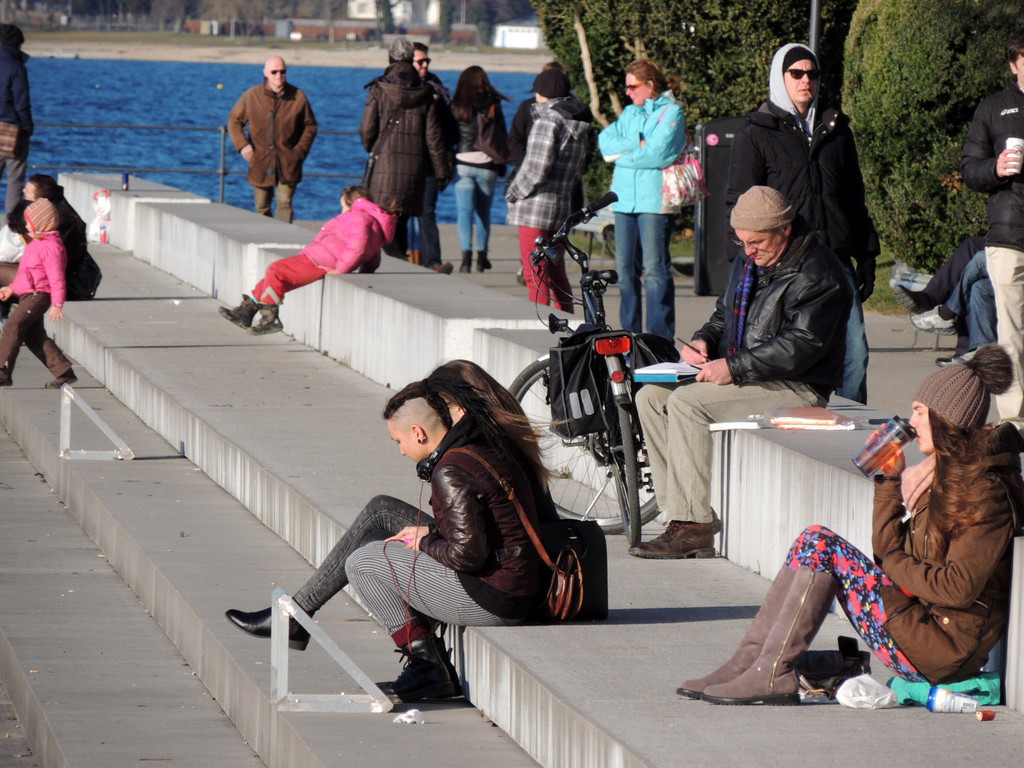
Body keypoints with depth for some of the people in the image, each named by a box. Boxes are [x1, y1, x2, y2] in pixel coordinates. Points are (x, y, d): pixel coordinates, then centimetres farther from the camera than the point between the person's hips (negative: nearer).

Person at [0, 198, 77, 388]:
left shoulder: (50, 247, -15)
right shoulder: (36, 244, 17)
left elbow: (56, 277, -20)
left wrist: (57, 304, -26)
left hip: (39, 295, -11)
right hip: (27, 295, 11)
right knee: (34, 338, 11)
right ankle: (64, 372, 14)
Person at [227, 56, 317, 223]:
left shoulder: (298, 97, 0)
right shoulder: (252, 96, 2)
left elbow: (310, 126, 10)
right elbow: (234, 120, 12)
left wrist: (300, 151, -2)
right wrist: (242, 144, -2)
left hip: (287, 165, -1)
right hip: (260, 164, 1)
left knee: (285, 204, -9)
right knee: (262, 208, 7)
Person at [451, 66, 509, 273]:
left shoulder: (456, 106, -2)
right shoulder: (493, 106, -1)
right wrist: (501, 166, 11)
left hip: (463, 164, -1)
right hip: (487, 166, 1)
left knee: (464, 212, -2)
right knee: (484, 212, 14)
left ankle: (466, 256, -15)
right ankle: (482, 256, 18)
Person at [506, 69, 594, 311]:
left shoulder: (548, 121, -13)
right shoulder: (582, 126, 11)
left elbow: (536, 169, -17)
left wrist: (514, 192, -5)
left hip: (536, 207, -8)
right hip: (563, 206, 8)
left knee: (535, 274, -5)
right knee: (556, 275, 16)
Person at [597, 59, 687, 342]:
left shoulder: (671, 112, -1)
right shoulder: (630, 112, 20)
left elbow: (657, 153, -14)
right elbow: (606, 140, 6)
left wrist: (621, 154, -2)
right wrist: (637, 144, -9)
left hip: (654, 200, -7)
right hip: (625, 199, 7)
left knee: (655, 269, -8)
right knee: (625, 268, 6)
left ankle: (660, 337, -6)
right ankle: (629, 332, 13)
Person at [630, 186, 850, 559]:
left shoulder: (816, 274, -15)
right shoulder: (748, 262, 14)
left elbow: (800, 347, -23)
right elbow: (725, 315, 27)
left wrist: (734, 367, -26)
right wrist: (704, 341, 4)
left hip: (797, 389, -10)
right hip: (744, 380, 10)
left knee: (687, 401, -25)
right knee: (651, 396, -4)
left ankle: (695, 527, -25)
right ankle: (678, 508, -10)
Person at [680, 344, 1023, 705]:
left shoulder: (984, 491, -15)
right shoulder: (945, 475, 15)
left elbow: (958, 588, -21)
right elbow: (888, 551, 12)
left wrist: (896, 565, -8)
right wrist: (890, 478, 7)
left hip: (945, 645, -10)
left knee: (820, 546, -15)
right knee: (813, 540, 2)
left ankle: (771, 676, -15)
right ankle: (748, 662, -4)